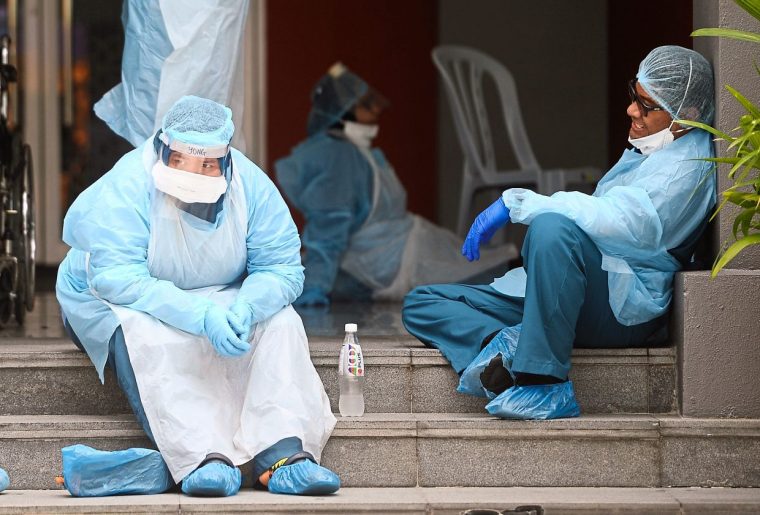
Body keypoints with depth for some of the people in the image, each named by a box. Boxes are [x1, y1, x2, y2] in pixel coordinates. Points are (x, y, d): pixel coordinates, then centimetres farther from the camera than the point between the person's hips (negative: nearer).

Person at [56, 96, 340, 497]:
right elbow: (119, 279, -34)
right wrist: (201, 316, -44)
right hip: (109, 302, -4)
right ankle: (205, 459, -45)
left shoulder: (251, 186, -14)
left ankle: (283, 453, -35)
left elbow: (282, 267, -15)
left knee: (280, 322, -22)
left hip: (216, 300, 4)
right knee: (149, 336, -38)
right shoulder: (124, 188, -26)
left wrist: (244, 308, -38)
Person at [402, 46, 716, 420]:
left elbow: (618, 221, -26)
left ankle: (544, 384, -36)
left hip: (625, 307, -11)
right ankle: (500, 341, -28)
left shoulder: (687, 165, -11)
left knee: (553, 228, -41)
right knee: (421, 303, 5)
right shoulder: (643, 153, 22)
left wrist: (515, 203, -24)